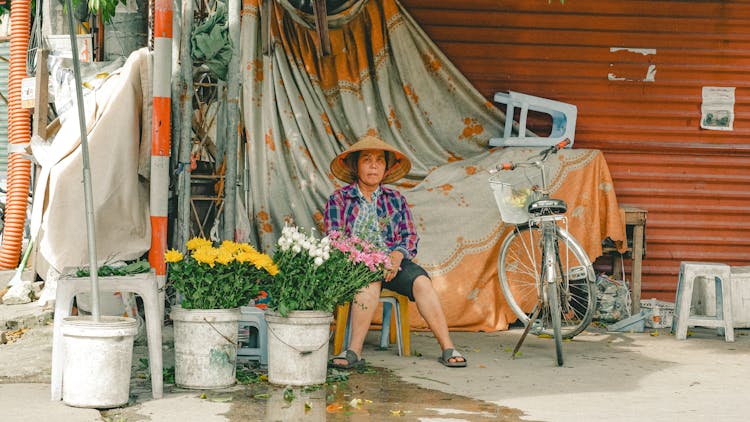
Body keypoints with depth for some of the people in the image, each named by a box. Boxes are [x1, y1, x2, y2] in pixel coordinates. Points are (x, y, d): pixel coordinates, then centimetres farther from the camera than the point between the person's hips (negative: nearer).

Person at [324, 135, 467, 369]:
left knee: (421, 281, -27)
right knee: (370, 281, -37)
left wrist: (397, 255, -14)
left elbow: (410, 236, 11)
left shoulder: (396, 199, 17)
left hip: (392, 260, 3)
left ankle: (448, 348, -30)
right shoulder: (339, 199, 8)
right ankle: (354, 351, -42)